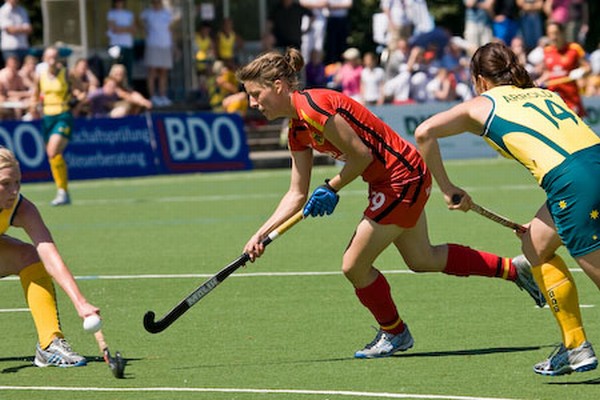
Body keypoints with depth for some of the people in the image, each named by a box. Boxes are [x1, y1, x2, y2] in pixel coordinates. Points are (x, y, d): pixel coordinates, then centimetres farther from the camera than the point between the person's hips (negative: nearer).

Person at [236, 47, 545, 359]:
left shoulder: (313, 107, -24)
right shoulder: (297, 131, 6)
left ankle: (394, 333, 23)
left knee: (354, 266, -2)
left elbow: (362, 155, -20)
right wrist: (262, 234, 2)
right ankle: (513, 268, 37)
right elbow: (297, 194, 10)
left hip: (402, 178, -10)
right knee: (422, 260, 24)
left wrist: (331, 189, -10)